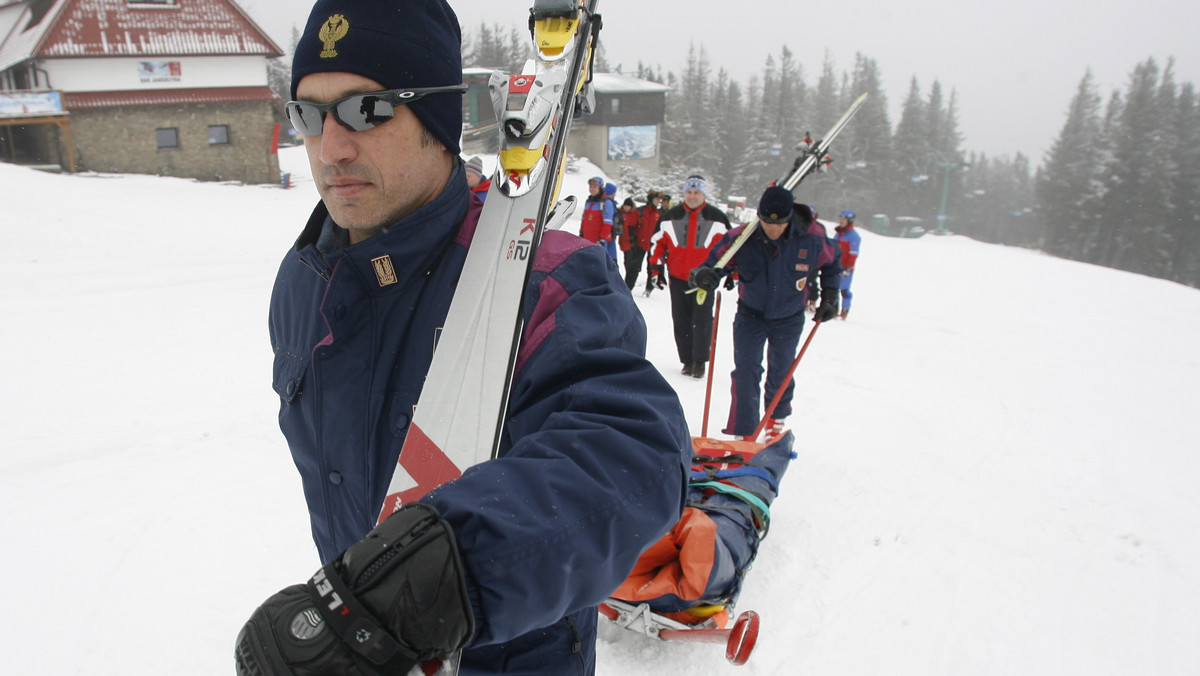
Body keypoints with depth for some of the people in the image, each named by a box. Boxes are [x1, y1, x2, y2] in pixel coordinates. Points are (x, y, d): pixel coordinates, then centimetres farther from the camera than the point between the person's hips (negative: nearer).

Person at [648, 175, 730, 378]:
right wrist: (656, 266, 6)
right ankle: (687, 360, 18)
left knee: (702, 321, -5)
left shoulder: (717, 218, 2)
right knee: (681, 322, 6)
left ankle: (700, 361, 10)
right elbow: (660, 242, 13)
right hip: (677, 278, 2)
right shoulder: (671, 217, 6)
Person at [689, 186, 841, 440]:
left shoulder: (810, 240, -19)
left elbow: (831, 264, 2)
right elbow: (714, 264, -17)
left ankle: (776, 417, 42)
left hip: (788, 319, 1)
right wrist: (703, 275, -40)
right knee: (746, 371, -9)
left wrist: (830, 296, -1)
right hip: (750, 314, -1)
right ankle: (744, 433, 2)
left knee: (781, 371, 14)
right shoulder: (740, 238, -23)